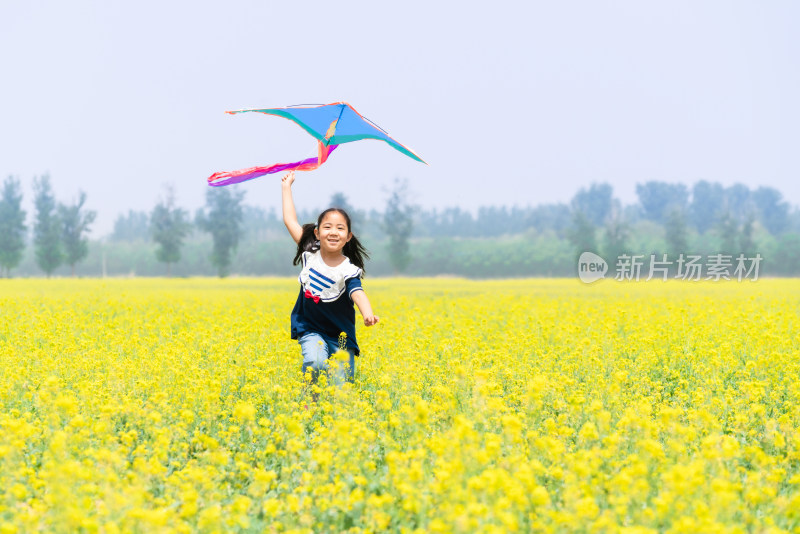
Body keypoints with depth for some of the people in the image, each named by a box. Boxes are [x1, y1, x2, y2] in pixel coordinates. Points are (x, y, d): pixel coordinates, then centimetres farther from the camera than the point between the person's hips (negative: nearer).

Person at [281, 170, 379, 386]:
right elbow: (290, 221, 3)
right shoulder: (310, 255, -5)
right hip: (311, 330, 1)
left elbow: (358, 294, -33)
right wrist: (286, 186, 8)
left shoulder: (348, 271, -15)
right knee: (315, 363, -29)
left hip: (340, 336, -1)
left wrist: (368, 314, -55)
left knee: (341, 386, -4)